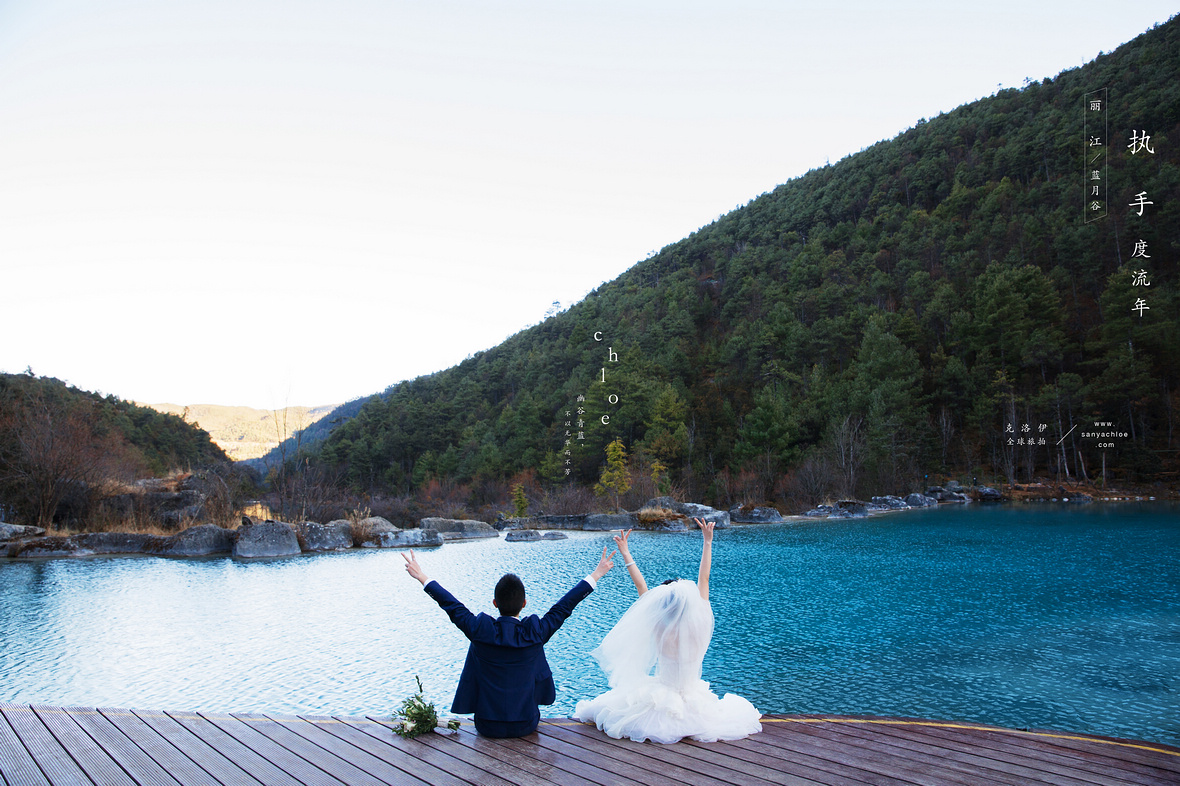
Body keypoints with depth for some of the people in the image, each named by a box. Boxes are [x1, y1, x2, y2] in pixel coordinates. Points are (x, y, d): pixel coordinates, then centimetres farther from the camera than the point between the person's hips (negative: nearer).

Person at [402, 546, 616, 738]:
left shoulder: (480, 630, -16)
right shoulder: (536, 632, -16)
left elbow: (452, 605, -4)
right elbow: (564, 606, -6)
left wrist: (422, 577, 9)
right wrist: (596, 575, 5)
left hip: (487, 726, 0)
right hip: (525, 727, 0)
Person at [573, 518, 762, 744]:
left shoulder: (659, 630, -20)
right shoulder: (701, 624, -18)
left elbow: (641, 587, -11)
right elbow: (704, 579, -8)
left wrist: (625, 553, -2)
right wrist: (708, 542, 2)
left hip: (659, 700, 1)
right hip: (693, 698, 0)